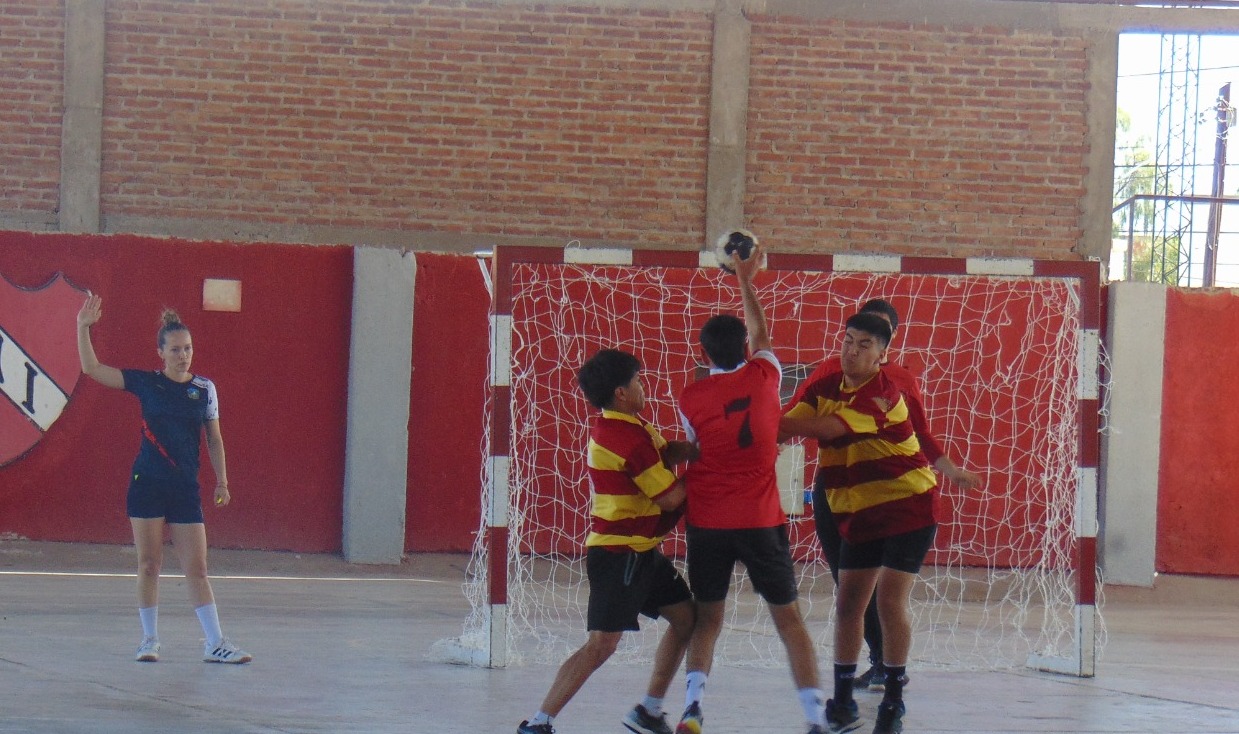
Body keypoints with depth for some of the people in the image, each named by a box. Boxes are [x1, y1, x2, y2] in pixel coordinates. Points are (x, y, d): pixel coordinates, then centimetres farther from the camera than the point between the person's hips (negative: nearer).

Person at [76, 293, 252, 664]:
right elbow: (92, 368, 1)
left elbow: (214, 438, 9)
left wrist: (221, 482, 3)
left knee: (197, 570, -2)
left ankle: (216, 644, -2)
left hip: (185, 488, 0)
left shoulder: (205, 388, 4)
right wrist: (83, 328, -8)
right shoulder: (145, 382, 2)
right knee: (148, 565, 2)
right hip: (147, 483, 0)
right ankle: (150, 640, 11)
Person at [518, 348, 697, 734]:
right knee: (601, 644, -13)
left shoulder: (614, 426, 9)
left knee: (686, 618, 15)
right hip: (620, 554, -11)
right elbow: (671, 497, -18)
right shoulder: (629, 438, -22)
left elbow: (669, 452, 9)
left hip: (641, 552, 11)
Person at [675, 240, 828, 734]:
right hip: (760, 520, 0)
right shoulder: (764, 378, 0)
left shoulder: (690, 398, -3)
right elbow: (761, 334, 20)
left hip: (707, 522, 0)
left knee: (706, 618, 13)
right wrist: (746, 280, 32)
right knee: (788, 618, 4)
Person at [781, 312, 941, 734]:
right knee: (848, 603, 3)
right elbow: (791, 425, -10)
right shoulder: (824, 388, 1)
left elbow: (827, 427, -31)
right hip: (859, 512, 6)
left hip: (907, 506, -6)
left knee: (890, 601, -11)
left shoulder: (883, 394, -20)